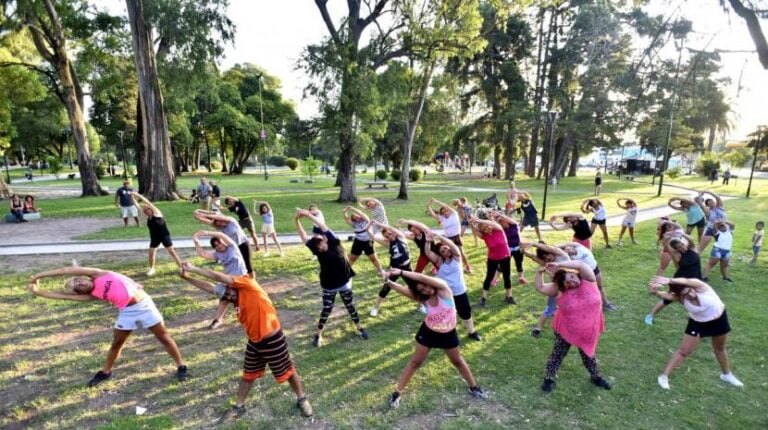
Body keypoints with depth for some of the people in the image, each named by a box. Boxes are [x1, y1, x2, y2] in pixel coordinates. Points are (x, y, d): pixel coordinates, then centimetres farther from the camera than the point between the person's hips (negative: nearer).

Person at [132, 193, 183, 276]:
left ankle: (181, 267, -2)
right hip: (155, 237, 6)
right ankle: (151, 269, 22)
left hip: (164, 235, -6)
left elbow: (148, 203, -19)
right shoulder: (147, 216, 5)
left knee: (172, 251, -6)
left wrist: (138, 195, -18)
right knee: (151, 253, 2)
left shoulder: (156, 213, -11)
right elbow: (138, 206, 7)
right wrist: (133, 197, 1)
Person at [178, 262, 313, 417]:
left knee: (287, 371, 9)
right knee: (248, 375, 19)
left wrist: (193, 268, -12)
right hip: (254, 342, 7)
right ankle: (239, 406, 38)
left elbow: (219, 277, -19)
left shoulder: (248, 285, -14)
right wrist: (187, 277, 5)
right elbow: (211, 287, 8)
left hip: (273, 340, -7)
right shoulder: (237, 301, 7)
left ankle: (302, 400, 30)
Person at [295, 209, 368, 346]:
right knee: (326, 310, 6)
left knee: (350, 306, 13)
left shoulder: (334, 243, -13)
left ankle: (359, 327, 33)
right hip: (329, 286, 0)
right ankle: (318, 334, 23)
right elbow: (304, 237, -14)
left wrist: (308, 215, -25)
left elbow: (324, 227, -21)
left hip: (344, 283, 0)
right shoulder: (318, 251, -10)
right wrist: (297, 220, -22)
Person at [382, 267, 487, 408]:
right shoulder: (423, 299, -19)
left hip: (448, 333, -1)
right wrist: (389, 282, -51)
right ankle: (397, 393, 18)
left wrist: (401, 272, -46)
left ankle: (474, 387, 42)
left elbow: (422, 278, -44)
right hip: (428, 332, 1)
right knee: (415, 361, 7)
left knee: (457, 361, 19)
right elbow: (403, 289, -34)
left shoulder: (442, 287, -26)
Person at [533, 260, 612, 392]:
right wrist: (539, 273, -21)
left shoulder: (588, 280, -13)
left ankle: (596, 377, 46)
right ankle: (549, 378, 27)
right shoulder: (559, 289, -13)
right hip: (566, 330, -1)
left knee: (588, 354, 23)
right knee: (558, 354, 11)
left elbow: (581, 265, -31)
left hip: (588, 330, 1)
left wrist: (559, 265, -33)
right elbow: (540, 288, -7)